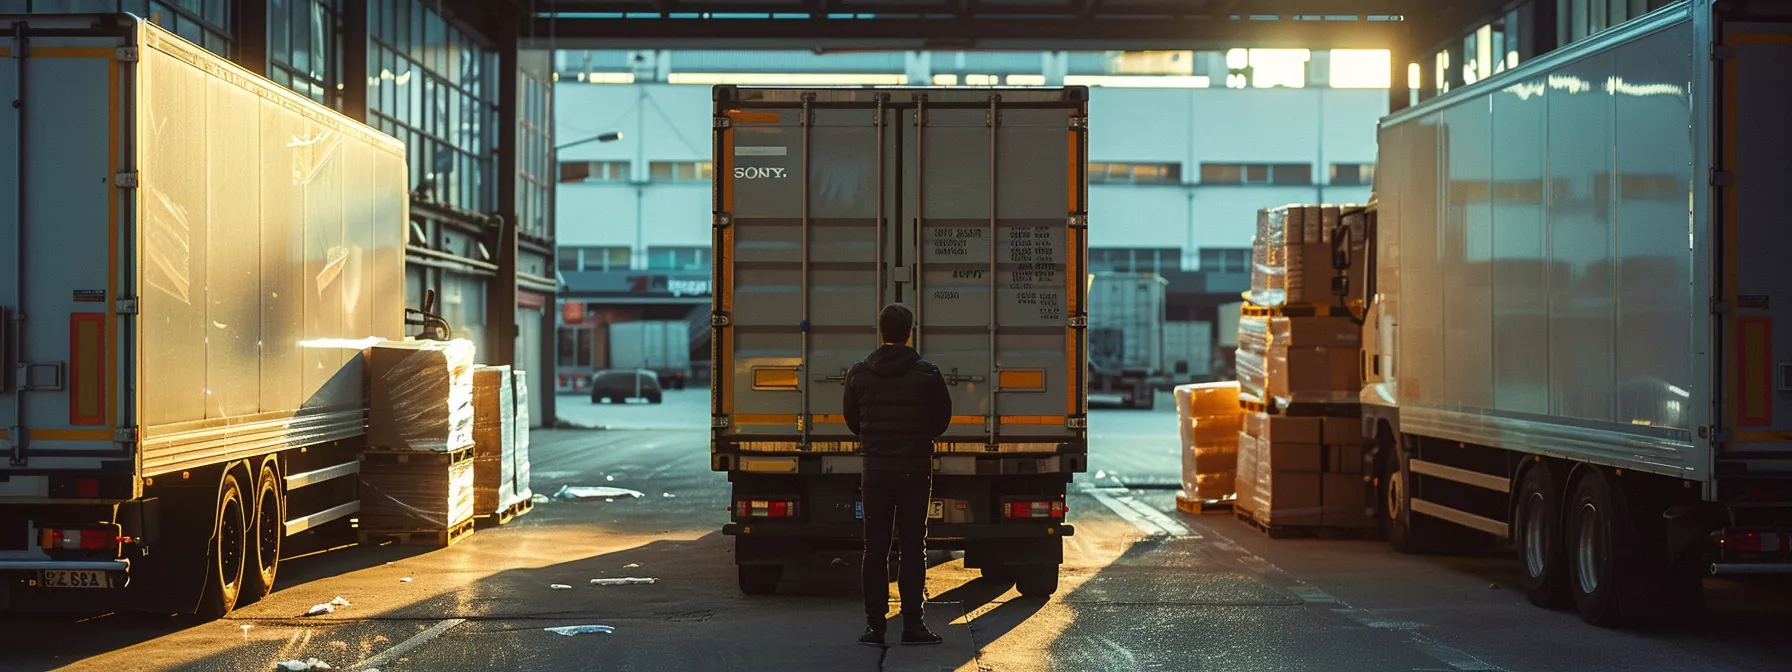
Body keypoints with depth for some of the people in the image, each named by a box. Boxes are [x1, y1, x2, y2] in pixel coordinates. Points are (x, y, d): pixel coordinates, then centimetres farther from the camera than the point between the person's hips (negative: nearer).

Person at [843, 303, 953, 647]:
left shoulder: (859, 374, -1)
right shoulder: (927, 373, -6)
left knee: (875, 548, 6)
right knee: (913, 547, 4)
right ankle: (912, 624, 3)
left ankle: (874, 625, 5)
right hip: (915, 470, -1)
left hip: (875, 470, 2)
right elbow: (942, 419, 2)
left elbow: (852, 421, 9)